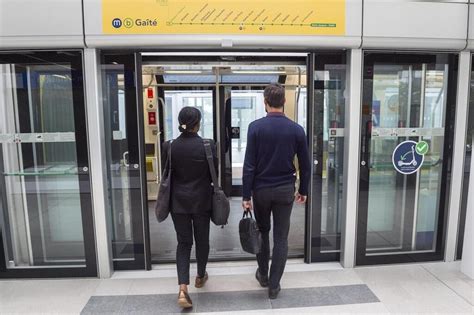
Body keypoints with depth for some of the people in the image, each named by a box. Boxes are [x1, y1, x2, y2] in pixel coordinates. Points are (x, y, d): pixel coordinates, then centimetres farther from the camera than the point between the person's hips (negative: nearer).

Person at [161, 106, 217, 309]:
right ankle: (201, 276, 39)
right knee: (202, 239, 18)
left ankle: (183, 290, 2)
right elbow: (214, 174, -4)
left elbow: (166, 175, 2)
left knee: (183, 242, 11)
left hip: (178, 201, 2)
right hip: (202, 200, -1)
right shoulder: (208, 146, -14)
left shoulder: (169, 146, -8)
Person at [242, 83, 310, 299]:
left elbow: (249, 164, -12)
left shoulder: (256, 127, -10)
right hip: (285, 190, 1)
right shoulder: (296, 129, -3)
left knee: (262, 232, 20)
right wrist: (303, 190, 14)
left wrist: (246, 195, -6)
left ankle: (263, 275, 35)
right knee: (281, 238, 9)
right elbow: (305, 164, 2)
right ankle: (274, 286, 17)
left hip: (261, 189, 0)